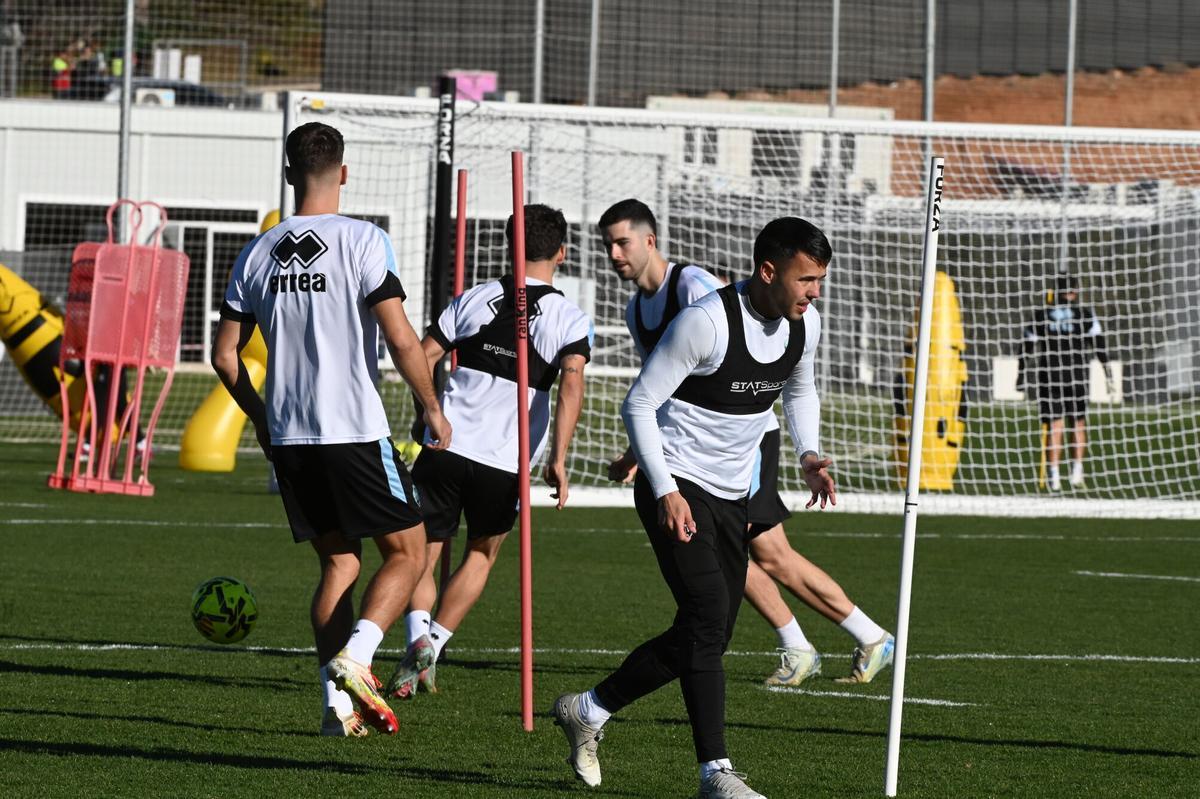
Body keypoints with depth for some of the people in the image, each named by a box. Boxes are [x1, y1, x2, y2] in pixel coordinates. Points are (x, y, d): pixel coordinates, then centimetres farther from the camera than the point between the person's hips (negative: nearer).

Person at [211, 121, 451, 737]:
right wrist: (433, 409, 0)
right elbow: (401, 340, -14)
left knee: (338, 560, 14)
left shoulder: (258, 254, 7)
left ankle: (337, 699, 5)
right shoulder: (363, 241, -9)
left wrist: (262, 420, 24)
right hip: (356, 432, -5)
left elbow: (224, 354, 10)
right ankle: (354, 655, -14)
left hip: (288, 437, 5)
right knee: (407, 550, 7)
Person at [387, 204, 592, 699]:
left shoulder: (474, 300, 7)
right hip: (505, 463, -1)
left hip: (445, 449, 1)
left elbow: (421, 358, 5)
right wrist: (558, 458, -17)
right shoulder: (571, 320, 0)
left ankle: (418, 637, -13)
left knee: (422, 554, 12)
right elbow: (571, 384, -14)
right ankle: (432, 647, 7)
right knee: (481, 554, 21)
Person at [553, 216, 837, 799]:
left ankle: (588, 711, 27)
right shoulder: (707, 321, -21)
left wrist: (807, 454, 5)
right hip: (676, 488, -8)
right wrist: (666, 492, -23)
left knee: (705, 635, 8)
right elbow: (639, 404, -16)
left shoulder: (804, 323, 1)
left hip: (730, 494, 8)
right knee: (708, 616, -20)